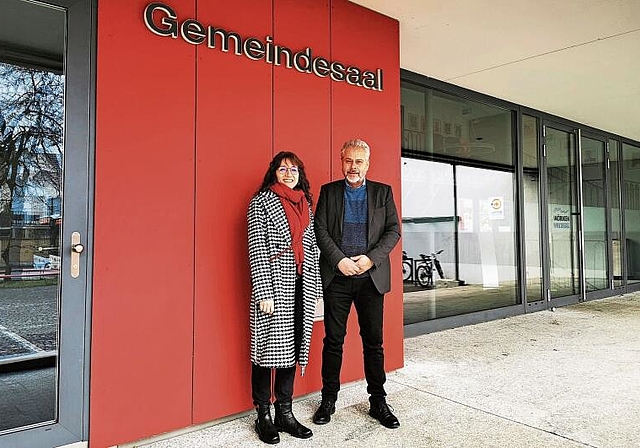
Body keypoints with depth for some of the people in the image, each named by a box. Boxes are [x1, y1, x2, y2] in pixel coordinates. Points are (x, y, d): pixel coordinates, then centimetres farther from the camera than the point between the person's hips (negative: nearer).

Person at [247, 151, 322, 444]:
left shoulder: (305, 204, 16)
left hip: (302, 286, 6)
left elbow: (311, 248, 16)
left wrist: (315, 288, 11)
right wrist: (263, 293, -15)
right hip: (273, 285, -6)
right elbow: (257, 249, -9)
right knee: (268, 347, 1)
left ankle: (284, 413, 22)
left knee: (292, 346, 10)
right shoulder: (262, 201, -1)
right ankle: (263, 417, 15)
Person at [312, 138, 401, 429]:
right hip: (336, 277, 0)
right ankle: (328, 400, 22)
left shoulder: (383, 192, 8)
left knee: (373, 341, 7)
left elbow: (393, 231, 3)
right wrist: (339, 260, -12)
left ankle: (378, 402, 21)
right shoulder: (328, 191, 7)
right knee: (333, 340, 7)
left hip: (371, 277, 1)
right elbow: (320, 230, 1)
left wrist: (371, 258, -11)